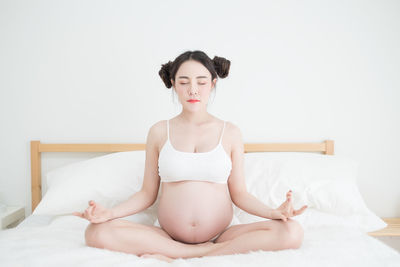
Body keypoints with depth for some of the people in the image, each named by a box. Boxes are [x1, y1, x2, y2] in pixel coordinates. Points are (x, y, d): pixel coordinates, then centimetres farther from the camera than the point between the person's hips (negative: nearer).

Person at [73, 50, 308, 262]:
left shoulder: (230, 132, 3)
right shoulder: (159, 132, 4)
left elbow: (239, 193, 5)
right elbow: (148, 193, 7)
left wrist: (274, 212, -13)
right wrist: (110, 212, -10)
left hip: (223, 232, 1)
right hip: (167, 233, 0)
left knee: (292, 233, -26)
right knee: (97, 232, -24)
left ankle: (172, 256, -20)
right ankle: (208, 251, -17)